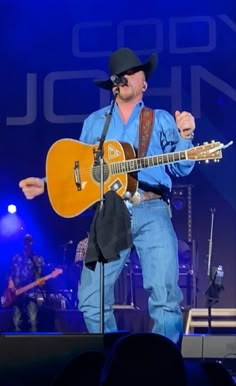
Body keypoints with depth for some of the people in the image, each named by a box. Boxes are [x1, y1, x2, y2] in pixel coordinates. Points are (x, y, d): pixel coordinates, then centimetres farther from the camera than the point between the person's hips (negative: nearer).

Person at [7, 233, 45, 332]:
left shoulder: (38, 259, 12)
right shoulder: (16, 257, 14)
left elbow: (40, 275, 8)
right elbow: (10, 272, 11)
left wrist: (40, 281, -13)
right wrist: (10, 281, -8)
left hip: (31, 293, -1)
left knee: (33, 320, -12)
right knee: (17, 321, -1)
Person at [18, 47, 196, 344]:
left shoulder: (161, 119, 15)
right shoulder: (94, 121, 21)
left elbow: (180, 167, 7)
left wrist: (184, 137, -11)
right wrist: (46, 184, 9)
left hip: (151, 211, -2)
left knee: (166, 297, -13)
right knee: (92, 298, -5)